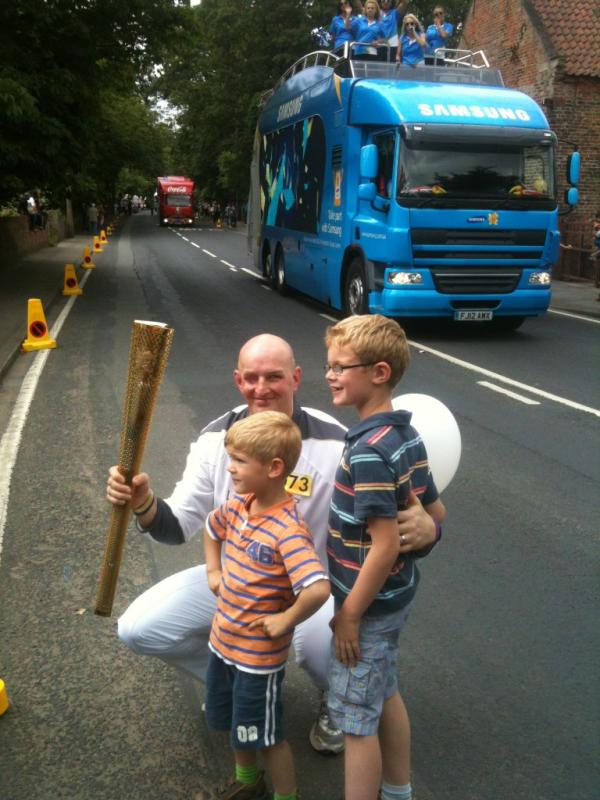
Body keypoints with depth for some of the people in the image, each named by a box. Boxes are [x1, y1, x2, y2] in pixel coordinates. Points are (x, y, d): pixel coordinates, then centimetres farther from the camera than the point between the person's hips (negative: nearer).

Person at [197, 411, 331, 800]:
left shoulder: (288, 531, -31)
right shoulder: (238, 507, -5)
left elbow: (318, 589, -42)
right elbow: (212, 528, 19)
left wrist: (286, 620, -27)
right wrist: (213, 571, 10)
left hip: (259, 655, -8)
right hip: (223, 641, 8)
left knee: (266, 735, 13)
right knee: (235, 725, 27)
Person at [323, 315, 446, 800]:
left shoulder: (368, 450, -27)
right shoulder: (406, 434, 0)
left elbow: (385, 545, -27)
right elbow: (436, 513, 9)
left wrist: (349, 616, -18)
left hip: (369, 603, -9)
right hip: (397, 594, 9)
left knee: (357, 720, 7)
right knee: (385, 696, 25)